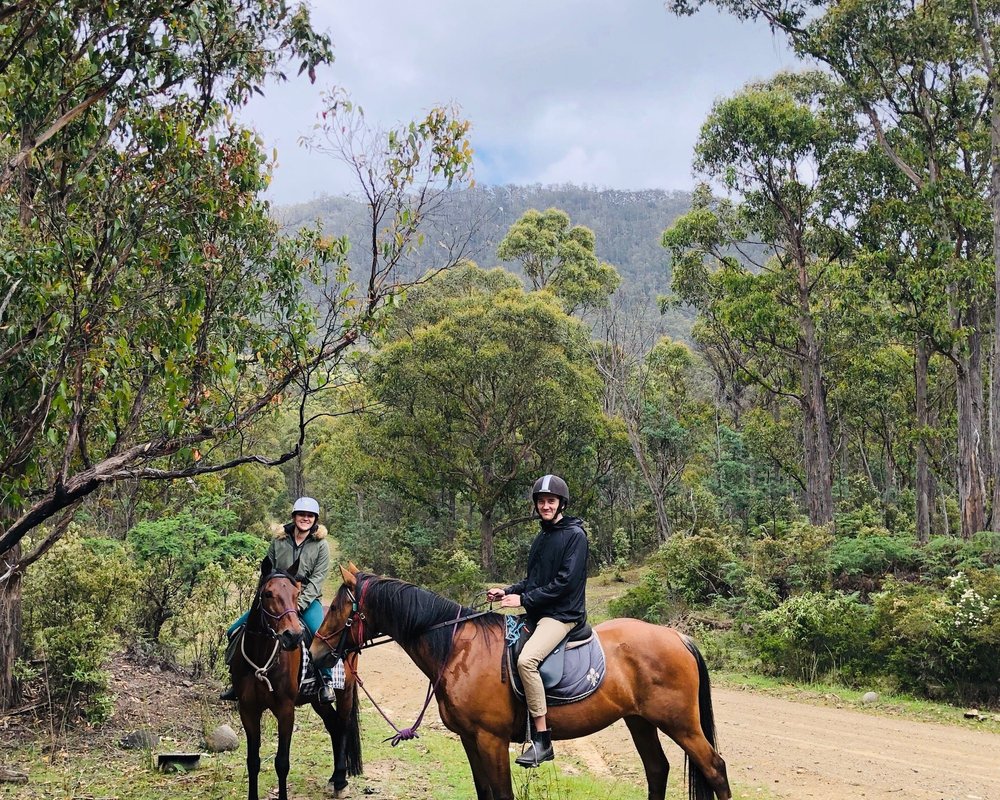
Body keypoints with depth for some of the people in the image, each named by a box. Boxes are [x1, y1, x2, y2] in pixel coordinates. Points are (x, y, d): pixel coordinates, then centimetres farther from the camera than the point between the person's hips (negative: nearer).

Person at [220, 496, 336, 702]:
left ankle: (326, 681, -15)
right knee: (235, 631, -3)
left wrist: (298, 604, -21)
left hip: (307, 599, -3)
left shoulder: (321, 545, -5)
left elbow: (317, 578, -11)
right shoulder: (279, 540, 2)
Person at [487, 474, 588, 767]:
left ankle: (542, 741, -24)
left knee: (526, 659, -30)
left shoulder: (575, 535, -9)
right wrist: (507, 592, 4)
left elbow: (566, 581, -17)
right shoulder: (542, 538, 16)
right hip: (537, 613, 10)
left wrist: (524, 600, -16)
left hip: (562, 614, -10)